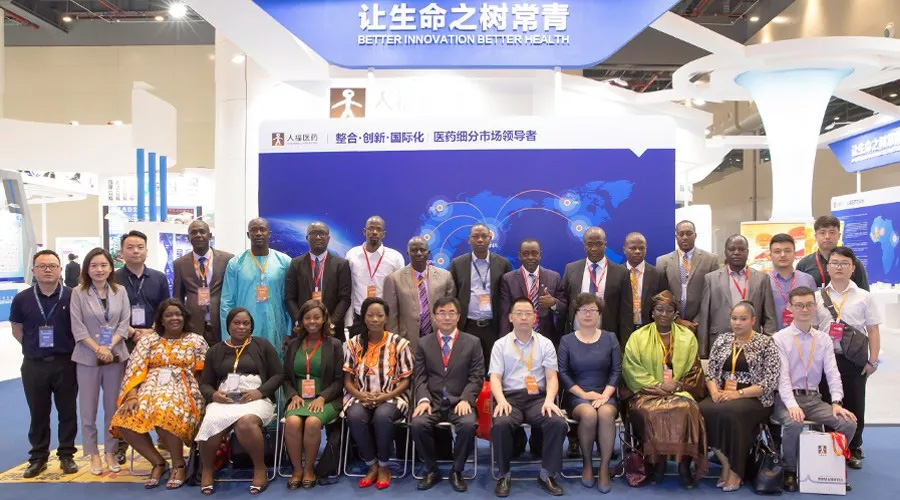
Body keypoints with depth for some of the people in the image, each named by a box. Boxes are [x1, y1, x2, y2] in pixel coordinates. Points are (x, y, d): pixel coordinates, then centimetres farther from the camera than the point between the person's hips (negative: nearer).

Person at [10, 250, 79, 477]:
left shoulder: (71, 297, -7)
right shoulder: (22, 299, -1)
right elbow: (17, 330, 10)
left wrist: (67, 348, 1)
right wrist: (35, 347, 5)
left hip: (65, 363, -1)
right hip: (34, 365, 1)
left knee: (67, 411, 7)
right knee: (38, 413, 11)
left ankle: (66, 455, 20)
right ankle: (38, 457, 24)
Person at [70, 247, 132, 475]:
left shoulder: (120, 291, 4)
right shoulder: (78, 293, -2)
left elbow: (124, 323, 1)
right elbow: (77, 327, -6)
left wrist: (110, 346, -13)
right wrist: (98, 349, -14)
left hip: (116, 355, 2)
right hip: (87, 357, -1)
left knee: (113, 407, 7)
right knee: (88, 408, 5)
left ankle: (111, 452, 18)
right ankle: (94, 454, 16)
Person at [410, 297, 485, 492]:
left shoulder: (473, 342, 8)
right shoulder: (424, 343, 12)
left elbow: (476, 377, 1)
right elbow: (419, 376, 4)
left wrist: (466, 400, -15)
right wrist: (423, 399, -14)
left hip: (459, 401, -1)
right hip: (433, 401, 1)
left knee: (468, 425, -32)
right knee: (417, 424, -28)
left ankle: (456, 471, -7)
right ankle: (432, 470, -3)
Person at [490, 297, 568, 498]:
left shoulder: (545, 344, 12)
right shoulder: (500, 344, 10)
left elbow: (552, 376, 4)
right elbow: (495, 377, 2)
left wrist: (549, 400, -16)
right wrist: (501, 400, -19)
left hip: (538, 398, 1)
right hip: (510, 397, -1)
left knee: (558, 423, -29)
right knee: (500, 425, -33)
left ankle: (547, 474, -8)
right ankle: (504, 475, -10)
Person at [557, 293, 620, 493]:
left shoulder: (610, 338, 8)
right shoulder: (567, 340, 5)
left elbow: (616, 370, 3)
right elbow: (562, 372, -1)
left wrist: (605, 395, -11)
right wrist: (584, 394, -12)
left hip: (605, 395, 1)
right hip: (578, 395, -1)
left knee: (606, 414, -33)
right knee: (589, 414, -33)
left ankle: (604, 467, -18)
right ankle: (587, 462, -9)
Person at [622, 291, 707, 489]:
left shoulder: (688, 337, 13)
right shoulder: (638, 337, 7)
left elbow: (694, 372, 8)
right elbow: (632, 371, -1)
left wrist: (678, 386, -10)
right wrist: (657, 385, -13)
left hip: (680, 391, 1)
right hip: (648, 392, -1)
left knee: (686, 409, -32)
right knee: (648, 411, -32)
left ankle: (684, 463, -19)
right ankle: (656, 461, -14)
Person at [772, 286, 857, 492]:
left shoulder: (824, 339, 11)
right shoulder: (780, 338, -2)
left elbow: (832, 373, 3)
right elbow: (782, 375, -12)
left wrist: (836, 402, -13)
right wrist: (792, 404, -25)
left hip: (814, 398, 4)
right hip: (787, 399, -4)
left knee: (849, 423, -17)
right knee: (794, 423, -33)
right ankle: (790, 471, -8)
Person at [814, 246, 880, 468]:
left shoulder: (864, 297, 2)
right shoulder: (817, 297, 3)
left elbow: (873, 330, 2)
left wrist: (873, 361, -3)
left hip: (855, 359, 0)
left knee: (854, 406, 8)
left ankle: (853, 449, 24)